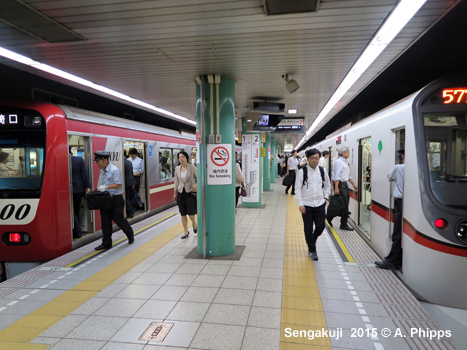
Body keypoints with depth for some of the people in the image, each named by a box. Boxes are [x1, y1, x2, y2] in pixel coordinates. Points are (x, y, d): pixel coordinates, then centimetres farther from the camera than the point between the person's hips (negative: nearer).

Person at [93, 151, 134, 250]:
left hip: (116, 199, -8)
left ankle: (130, 235, 29)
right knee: (105, 222, 7)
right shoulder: (104, 171, 12)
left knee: (118, 219, 4)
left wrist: (106, 187, -25)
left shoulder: (114, 170, -15)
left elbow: (119, 184, -20)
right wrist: (101, 188, 6)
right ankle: (106, 243, 15)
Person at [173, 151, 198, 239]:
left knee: (191, 213, -8)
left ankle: (194, 223, 26)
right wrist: (175, 193, 15)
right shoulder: (177, 169, 7)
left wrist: (196, 185, -19)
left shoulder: (192, 167, -6)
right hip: (181, 193, 4)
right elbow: (176, 181, 14)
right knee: (183, 214, 6)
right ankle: (186, 232, 19)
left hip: (190, 192, -4)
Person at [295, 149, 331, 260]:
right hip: (306, 205, -3)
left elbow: (327, 185, 19)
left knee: (321, 226, 3)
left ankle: (312, 241, 34)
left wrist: (326, 197, 10)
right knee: (308, 229, 5)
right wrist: (300, 204, -11)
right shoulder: (302, 171, -8)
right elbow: (298, 188, -7)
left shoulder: (322, 170, 3)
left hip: (320, 204, 3)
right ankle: (312, 250, 23)